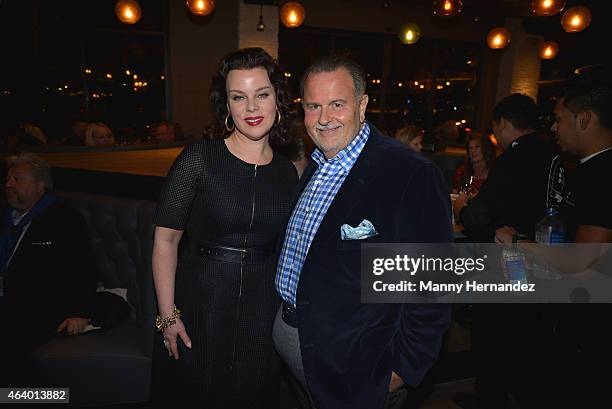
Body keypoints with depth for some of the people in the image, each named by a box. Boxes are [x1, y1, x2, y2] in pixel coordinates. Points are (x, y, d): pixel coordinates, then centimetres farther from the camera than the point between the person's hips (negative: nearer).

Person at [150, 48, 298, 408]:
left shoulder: (287, 172, 2)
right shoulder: (199, 159, -10)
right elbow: (166, 239, -9)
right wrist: (168, 315, -11)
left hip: (263, 311, 3)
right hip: (200, 301, -3)